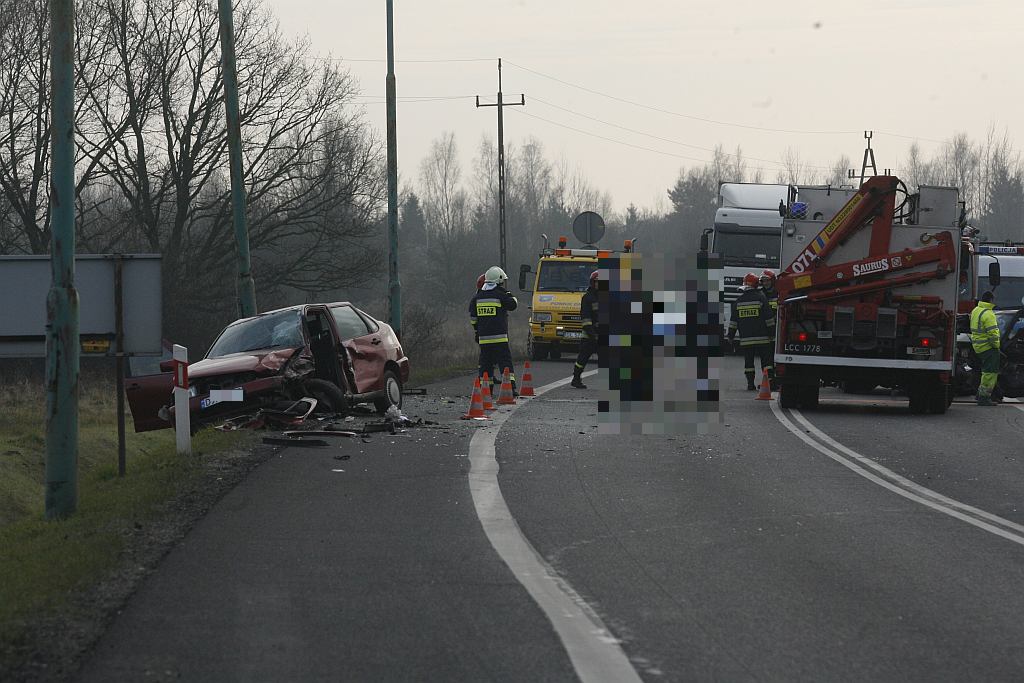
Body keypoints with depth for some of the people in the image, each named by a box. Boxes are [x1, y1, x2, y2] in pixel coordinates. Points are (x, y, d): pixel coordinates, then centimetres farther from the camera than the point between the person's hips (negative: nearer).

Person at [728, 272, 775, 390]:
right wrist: (772, 333, 1)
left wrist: (731, 336, 13)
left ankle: (750, 383, 3)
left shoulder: (739, 300, 5)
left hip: (745, 339, 2)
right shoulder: (761, 298, -3)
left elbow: (733, 320, 7)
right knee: (766, 359, 2)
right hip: (762, 338, -2)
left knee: (748, 361, 7)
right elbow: (769, 318, -4)